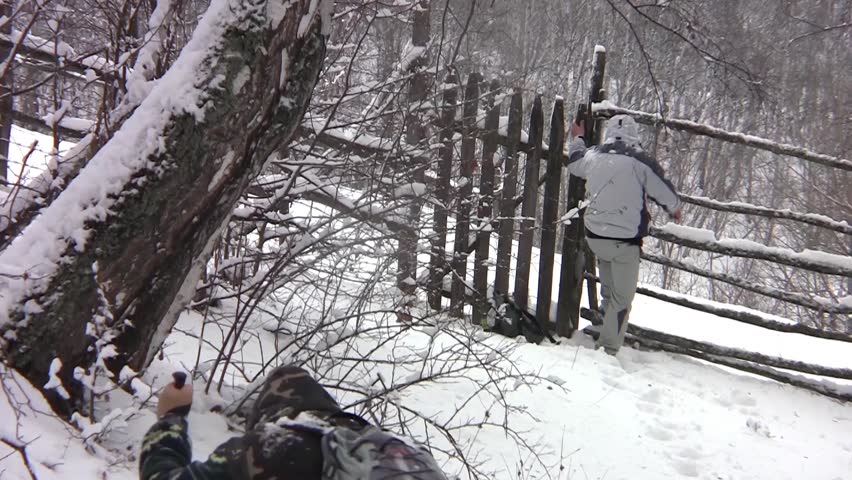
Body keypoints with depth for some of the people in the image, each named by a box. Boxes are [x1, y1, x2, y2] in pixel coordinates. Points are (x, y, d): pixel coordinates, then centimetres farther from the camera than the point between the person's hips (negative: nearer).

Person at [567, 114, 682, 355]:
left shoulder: (592, 156, 2)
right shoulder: (640, 161, -11)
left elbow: (573, 163, 27)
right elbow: (666, 194, -1)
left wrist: (578, 139, 45)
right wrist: (675, 209, 21)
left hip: (594, 236, 5)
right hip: (625, 240, -5)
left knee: (608, 291, 23)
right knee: (622, 297, 5)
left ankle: (603, 336, 26)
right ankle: (608, 348, 6)